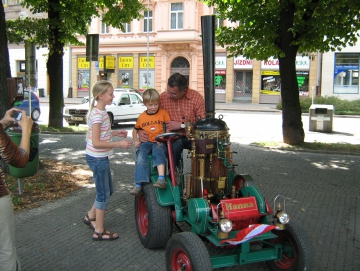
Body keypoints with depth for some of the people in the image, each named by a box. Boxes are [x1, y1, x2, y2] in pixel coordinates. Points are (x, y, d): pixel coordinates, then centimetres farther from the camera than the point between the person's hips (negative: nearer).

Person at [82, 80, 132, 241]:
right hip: (98, 158, -9)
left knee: (107, 190, 20)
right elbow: (96, 142, -26)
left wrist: (115, 133, 11)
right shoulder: (98, 115, -22)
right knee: (103, 193, 2)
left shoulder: (100, 111, 8)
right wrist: (119, 144, -25)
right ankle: (99, 232, 14)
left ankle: (90, 217, 36)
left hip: (100, 157, 9)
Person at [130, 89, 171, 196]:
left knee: (158, 151, -36)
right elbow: (135, 130, 23)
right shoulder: (142, 116, 11)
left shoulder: (163, 113, 6)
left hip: (159, 142, -2)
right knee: (140, 158, -25)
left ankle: (161, 179, -45)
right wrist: (136, 141, 6)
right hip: (146, 142, 2)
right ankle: (138, 185, -29)